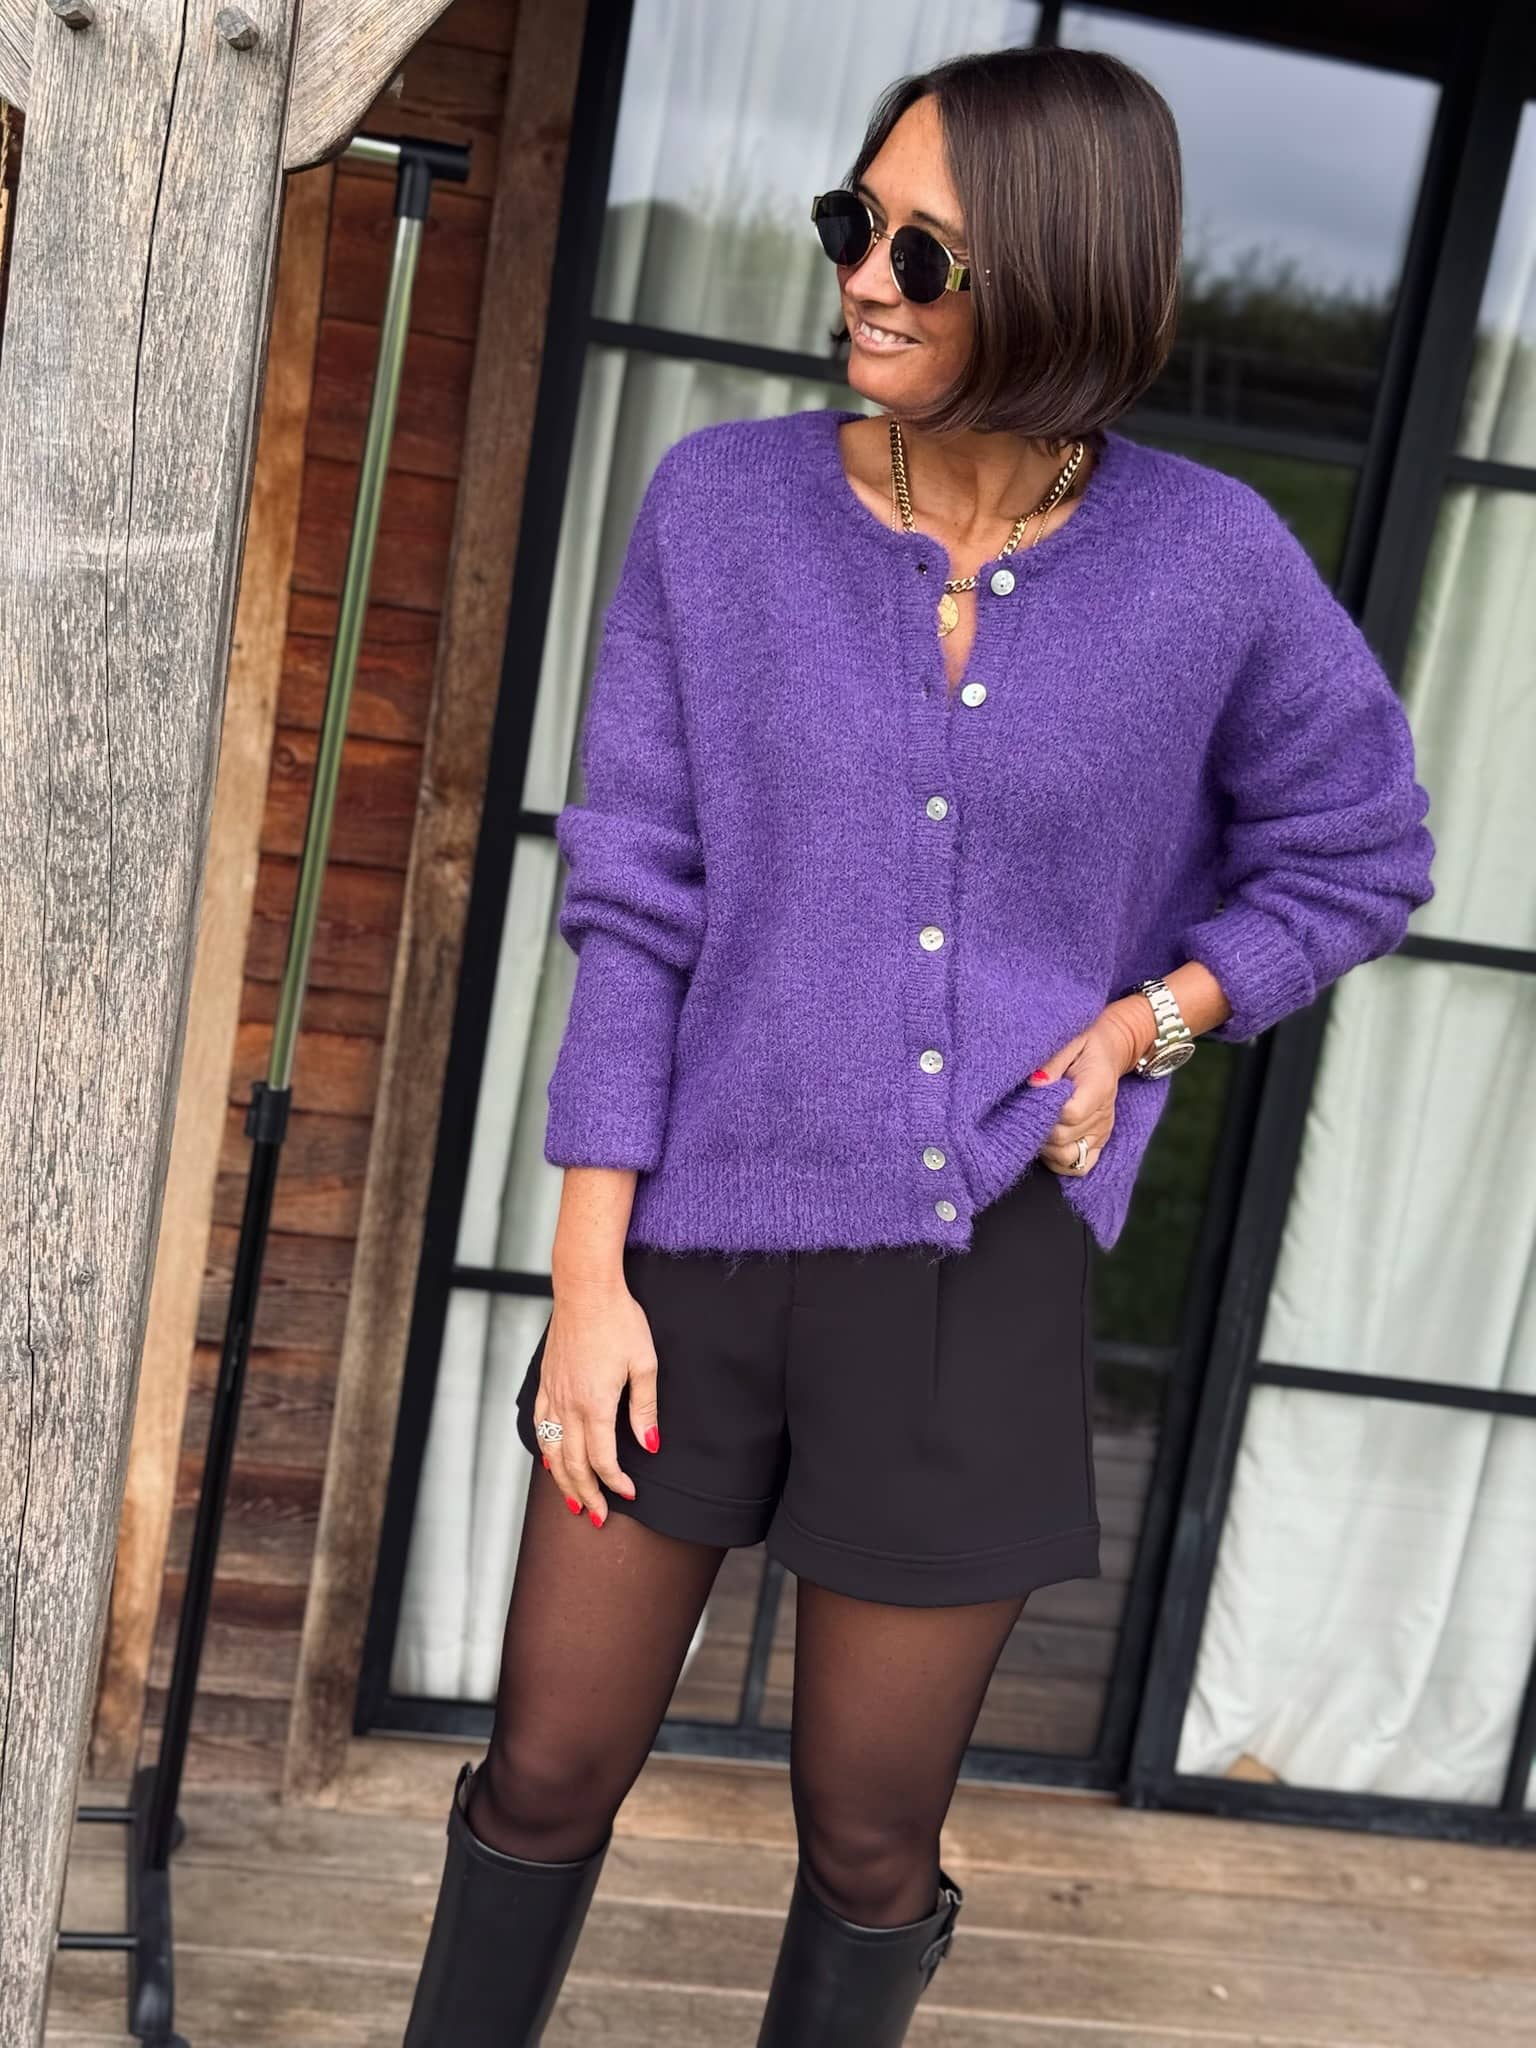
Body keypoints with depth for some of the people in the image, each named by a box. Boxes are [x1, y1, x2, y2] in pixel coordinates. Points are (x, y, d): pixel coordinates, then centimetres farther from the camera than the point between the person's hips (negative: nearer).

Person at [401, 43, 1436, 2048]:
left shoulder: (1209, 555, -8)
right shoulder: (721, 503, -6)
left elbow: (1359, 855, 7)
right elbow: (634, 908, -5)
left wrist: (1142, 1024, -10)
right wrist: (587, 1278, -8)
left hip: (982, 1280, 0)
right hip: (706, 1248, 1)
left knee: (869, 1835, 13)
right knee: (548, 1774, 12)